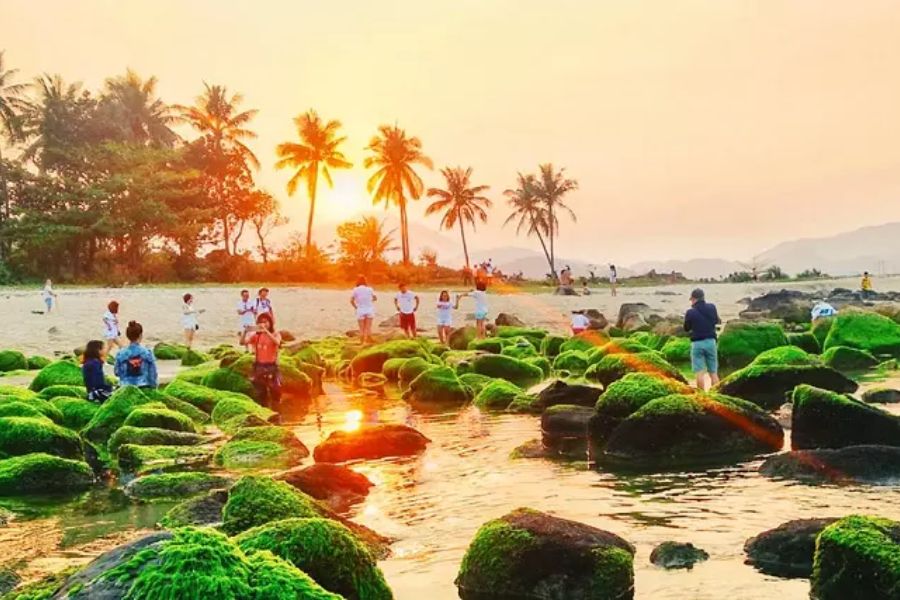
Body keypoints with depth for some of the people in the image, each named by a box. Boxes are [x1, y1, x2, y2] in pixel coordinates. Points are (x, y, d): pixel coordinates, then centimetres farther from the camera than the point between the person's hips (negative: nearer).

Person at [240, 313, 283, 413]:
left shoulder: (275, 334, -1)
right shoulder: (256, 335, 6)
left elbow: (277, 342, -25)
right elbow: (242, 342, -6)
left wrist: (266, 330, -34)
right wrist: (246, 331, -23)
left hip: (271, 366, -3)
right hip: (259, 366, 3)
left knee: (275, 392, -7)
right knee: (261, 393, 9)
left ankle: (276, 413, 3)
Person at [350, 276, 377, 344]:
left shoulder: (356, 289, -4)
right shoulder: (369, 289, 1)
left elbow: (351, 301, -7)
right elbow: (375, 298, 12)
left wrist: (356, 307, 7)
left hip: (360, 310, -1)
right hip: (369, 310, 1)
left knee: (361, 328, 5)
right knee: (368, 328, 3)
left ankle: (362, 342, 4)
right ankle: (367, 341, -2)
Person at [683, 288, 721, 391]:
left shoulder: (690, 312, -10)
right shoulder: (712, 307, 0)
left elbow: (686, 328, 4)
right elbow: (716, 321, 18)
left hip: (697, 343, -3)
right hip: (710, 342, 3)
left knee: (700, 373, -3)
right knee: (713, 372, 9)